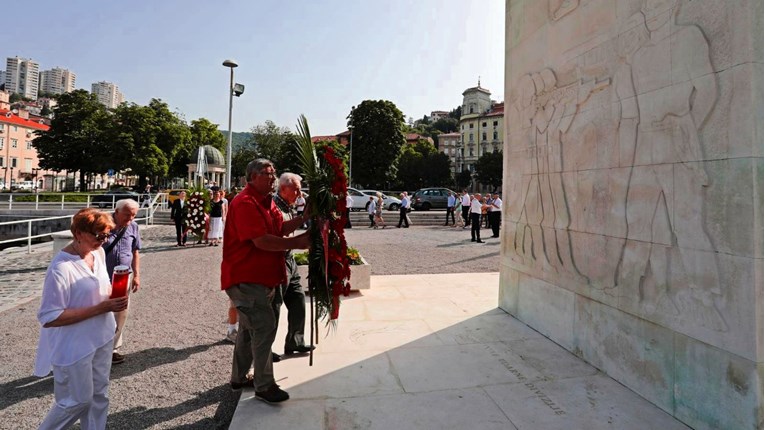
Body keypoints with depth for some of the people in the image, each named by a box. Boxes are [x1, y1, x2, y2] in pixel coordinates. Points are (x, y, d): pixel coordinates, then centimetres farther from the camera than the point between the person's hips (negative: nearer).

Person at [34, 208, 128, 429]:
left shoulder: (98, 252, -3)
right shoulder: (61, 268, -25)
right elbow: (49, 317, -23)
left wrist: (115, 296, -7)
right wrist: (101, 308, -27)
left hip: (102, 338, 7)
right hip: (74, 347, -7)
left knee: (100, 395, 19)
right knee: (78, 401, 11)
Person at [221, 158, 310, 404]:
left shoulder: (266, 201, 14)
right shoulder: (245, 203, -19)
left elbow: (279, 229, 12)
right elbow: (261, 240, -26)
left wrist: (302, 219, -3)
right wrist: (296, 243, -23)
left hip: (264, 277, 11)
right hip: (246, 279, -11)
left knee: (250, 328, 20)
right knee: (264, 328, -7)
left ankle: (239, 378, 36)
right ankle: (264, 386, 7)